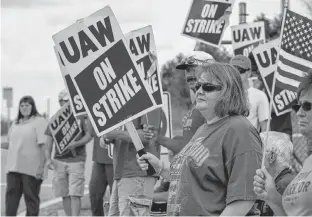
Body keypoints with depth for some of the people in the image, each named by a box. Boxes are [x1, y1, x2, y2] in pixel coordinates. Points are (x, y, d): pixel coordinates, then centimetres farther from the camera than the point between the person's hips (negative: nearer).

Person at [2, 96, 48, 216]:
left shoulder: (39, 122, -4)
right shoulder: (15, 123, 18)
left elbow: (43, 146, -11)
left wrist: (41, 167, -17)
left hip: (31, 168, -6)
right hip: (13, 166, 6)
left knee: (31, 197, 2)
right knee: (11, 194, 2)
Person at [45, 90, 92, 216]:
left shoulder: (81, 116, 3)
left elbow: (89, 135, 0)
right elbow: (49, 140, 10)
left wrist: (76, 144, -18)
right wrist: (48, 159, -2)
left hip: (76, 160, -3)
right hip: (59, 161, 3)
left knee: (75, 194, -10)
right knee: (64, 195, 5)